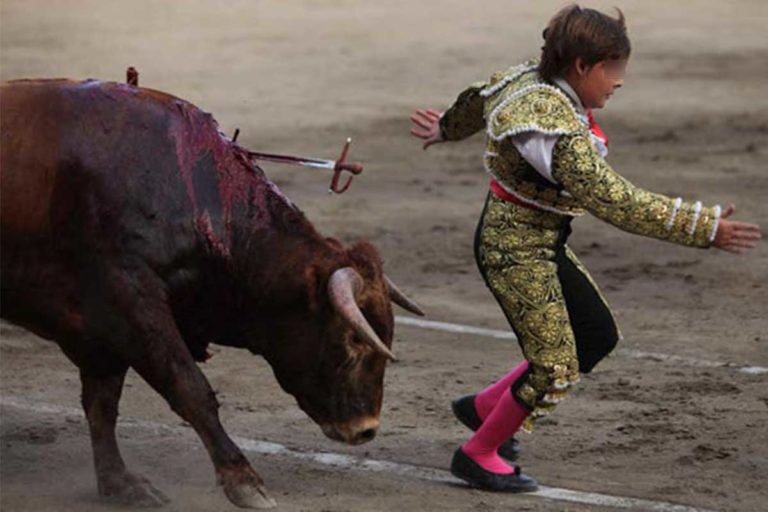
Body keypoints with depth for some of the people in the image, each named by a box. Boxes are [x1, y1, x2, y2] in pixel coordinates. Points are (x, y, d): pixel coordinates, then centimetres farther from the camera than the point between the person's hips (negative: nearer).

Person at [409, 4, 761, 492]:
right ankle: (478, 454, 16)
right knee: (555, 366, -4)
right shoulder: (557, 131, -30)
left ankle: (483, 406, 29)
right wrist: (703, 227, -31)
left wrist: (447, 129, 44)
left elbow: (478, 99, 21)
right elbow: (617, 203, -32)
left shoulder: (529, 80, -2)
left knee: (598, 337, 15)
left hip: (542, 244, 10)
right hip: (516, 252, -10)